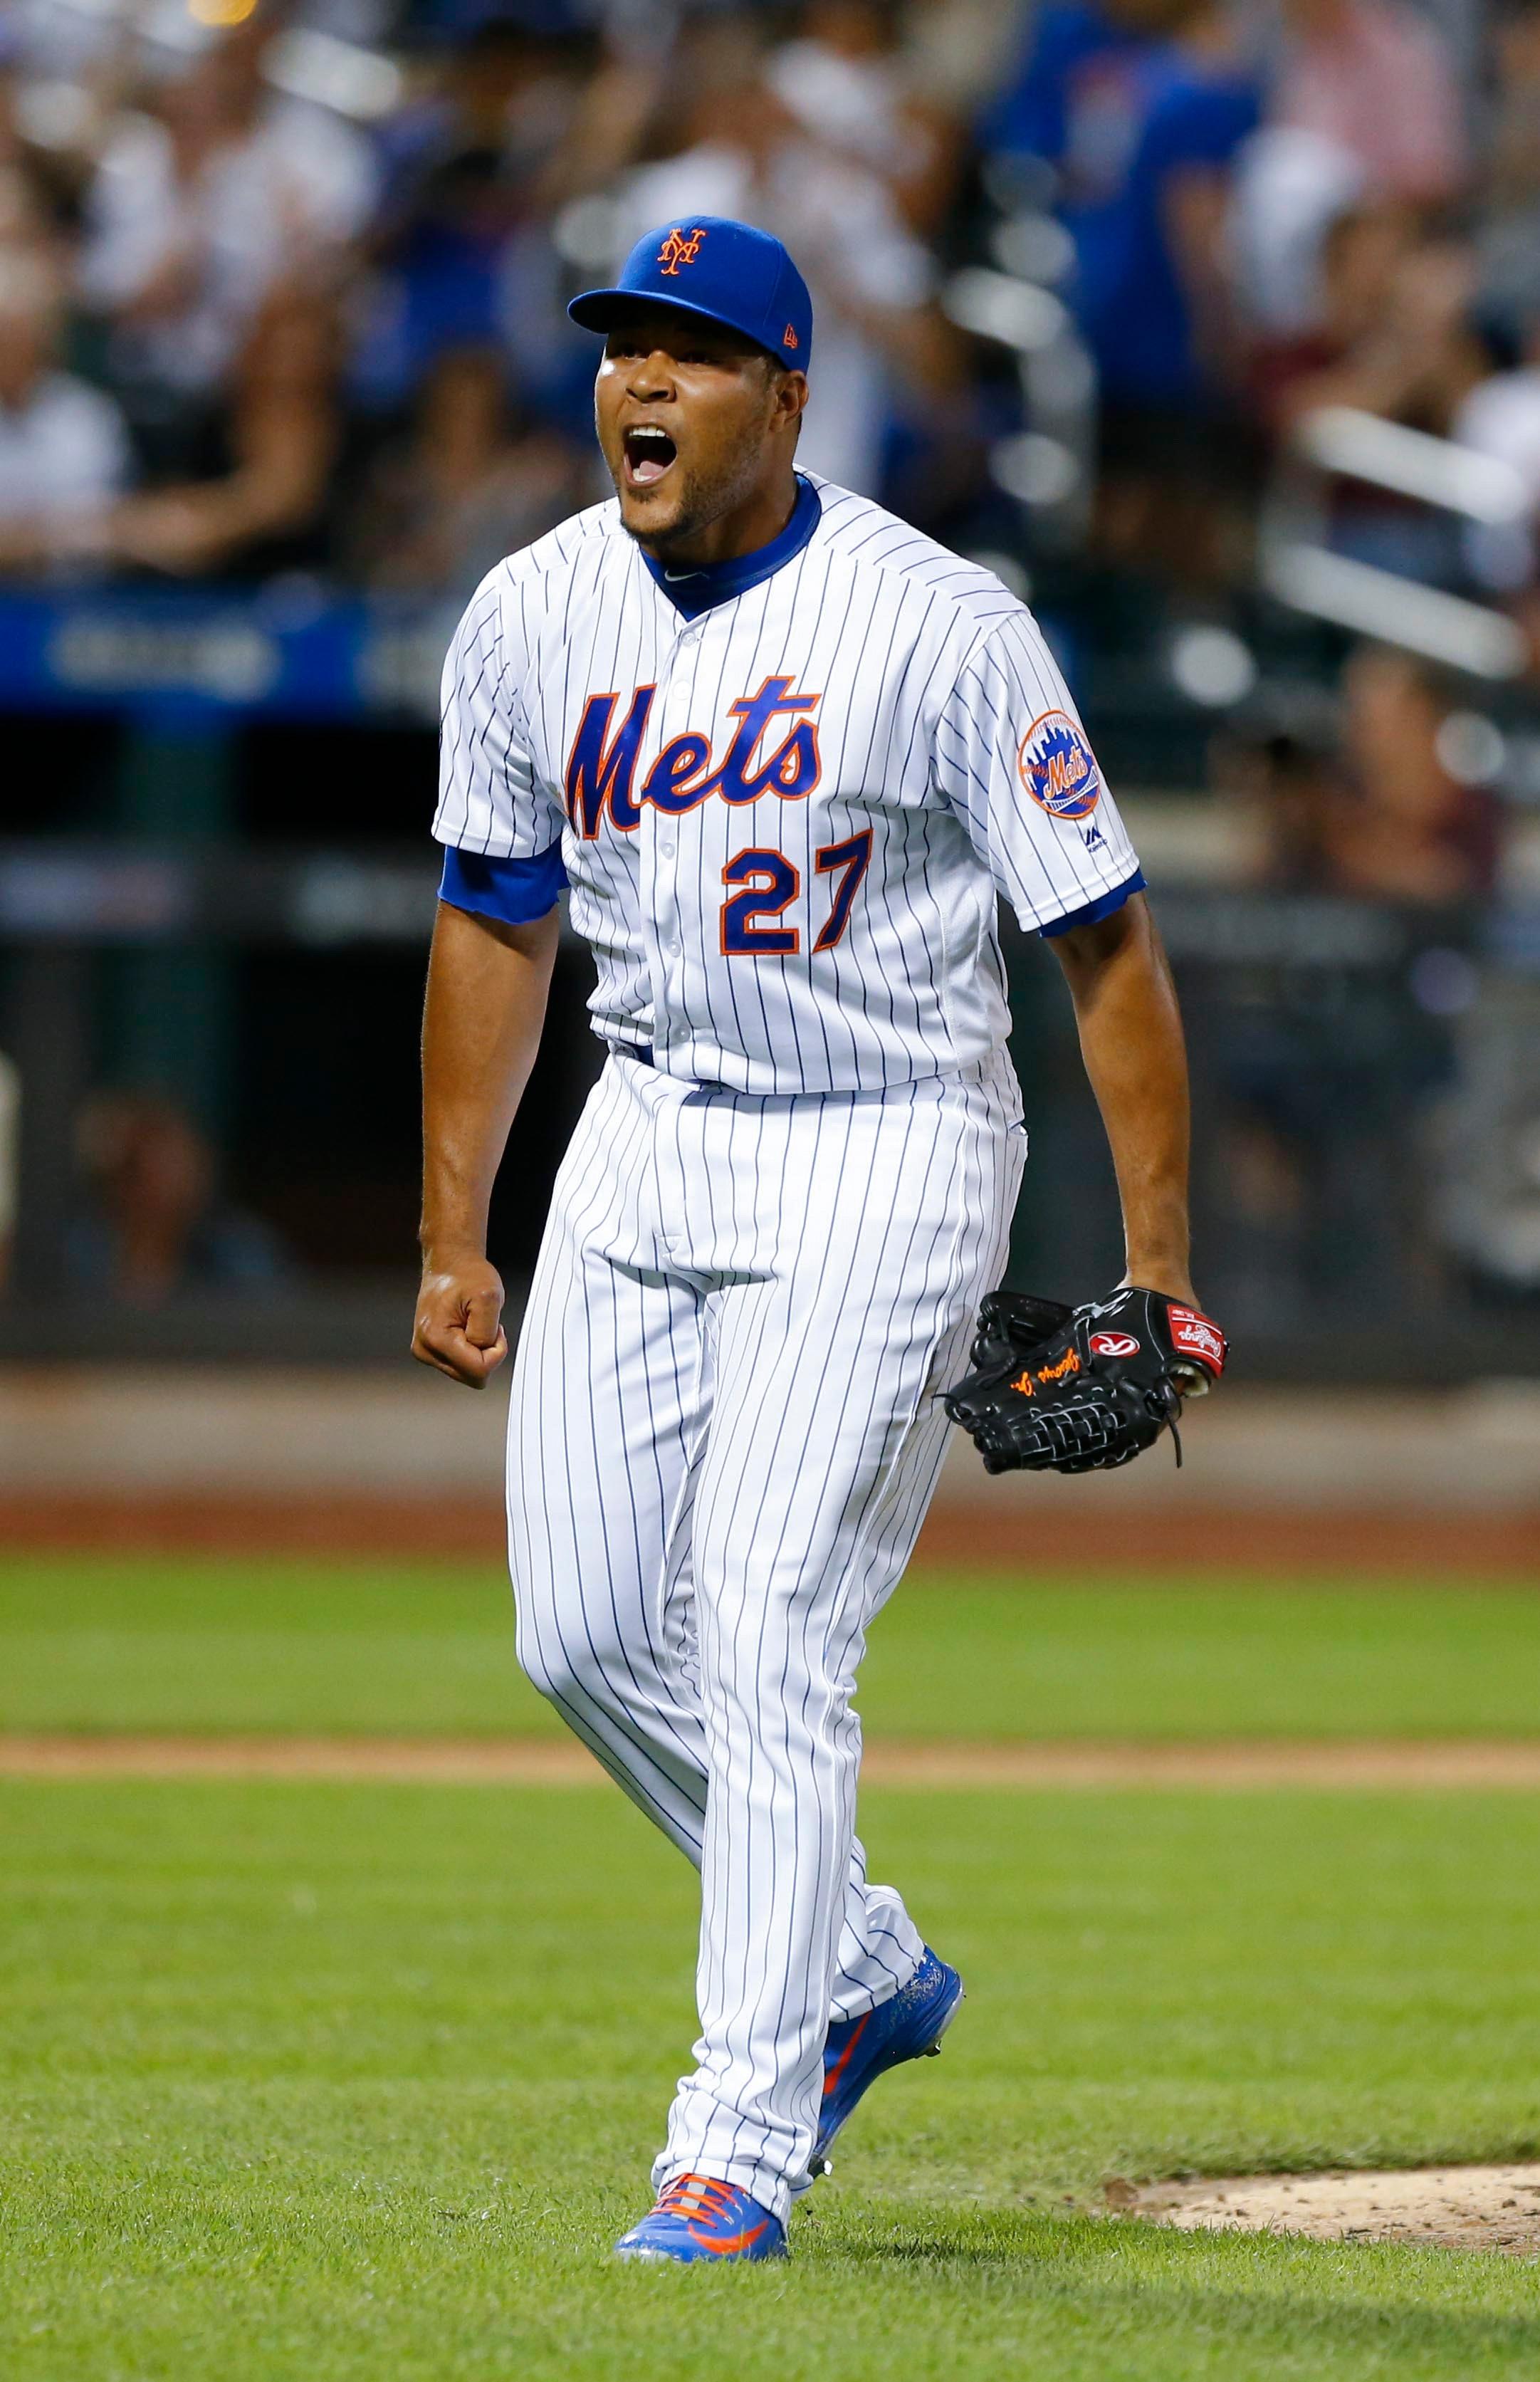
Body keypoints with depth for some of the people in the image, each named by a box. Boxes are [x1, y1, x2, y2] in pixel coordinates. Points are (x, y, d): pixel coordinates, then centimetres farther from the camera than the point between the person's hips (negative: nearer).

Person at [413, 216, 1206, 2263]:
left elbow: (1104, 940, -11)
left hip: (883, 1160, -6)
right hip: (646, 1141, 6)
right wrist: (452, 1233, 10)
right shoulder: (533, 620, 0)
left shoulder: (939, 626, -16)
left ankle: (743, 2138, -10)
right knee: (586, 1628, 5)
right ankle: (859, 1967, 27)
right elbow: (495, 924, 13)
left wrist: (1159, 1266, -14)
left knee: (767, 1638, -14)